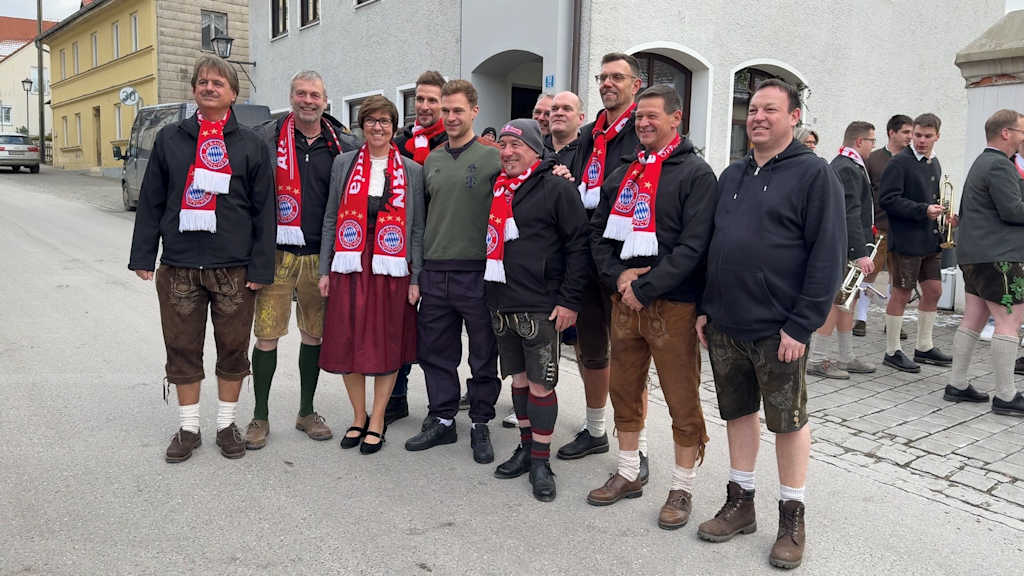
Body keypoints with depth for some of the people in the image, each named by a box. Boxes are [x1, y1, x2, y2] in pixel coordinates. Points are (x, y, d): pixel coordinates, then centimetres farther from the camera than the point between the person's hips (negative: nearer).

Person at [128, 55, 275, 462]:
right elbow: (151, 201, 10)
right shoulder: (170, 139, 10)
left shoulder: (250, 145, 5)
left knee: (233, 350, 6)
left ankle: (227, 424, 22)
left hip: (234, 268, -1)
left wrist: (260, 267, -5)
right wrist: (143, 256, 3)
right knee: (182, 349, 7)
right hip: (179, 266, 2)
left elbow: (264, 211, 2)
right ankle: (188, 427, 22)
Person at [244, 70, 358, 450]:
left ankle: (307, 412, 25)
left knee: (314, 334, 11)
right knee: (267, 335, -1)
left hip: (322, 257, 2)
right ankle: (260, 416, 14)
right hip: (277, 253, -2)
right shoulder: (267, 138, 0)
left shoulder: (343, 146, 6)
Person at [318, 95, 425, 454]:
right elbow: (330, 219, 9)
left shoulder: (412, 171, 6)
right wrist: (325, 270, 3)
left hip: (392, 270, -1)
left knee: (387, 346, 3)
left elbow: (417, 229, 4)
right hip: (349, 267, 1)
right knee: (346, 343, 4)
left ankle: (377, 422, 18)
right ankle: (359, 417, 23)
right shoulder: (344, 164, 9)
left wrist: (415, 279, -2)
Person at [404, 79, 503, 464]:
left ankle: (480, 424, 19)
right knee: (436, 352, 12)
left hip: (477, 272, -5)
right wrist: (417, 263, 15)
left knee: (484, 355, 5)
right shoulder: (432, 160, 13)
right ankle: (442, 420, 25)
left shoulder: (492, 158, -3)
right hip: (434, 271, 5)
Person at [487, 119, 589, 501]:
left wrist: (569, 301, -13)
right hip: (501, 304, 6)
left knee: (541, 384, -2)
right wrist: (491, 291, 15)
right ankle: (525, 448, 28)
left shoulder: (557, 188, -6)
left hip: (540, 307, -6)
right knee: (519, 379, 15)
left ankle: (541, 462, 10)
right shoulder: (497, 189, 13)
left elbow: (578, 246, -9)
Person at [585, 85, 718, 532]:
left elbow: (693, 245, -15)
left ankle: (683, 488, 17)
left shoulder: (696, 174, -6)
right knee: (625, 390, 15)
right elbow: (598, 231, 12)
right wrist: (617, 274, -6)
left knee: (682, 400, 2)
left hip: (672, 305, -6)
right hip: (624, 300, 6)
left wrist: (646, 288, -17)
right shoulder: (623, 175, 14)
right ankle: (628, 474, 31)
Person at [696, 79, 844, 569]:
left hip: (778, 330, -6)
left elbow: (828, 255, -12)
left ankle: (792, 519, 20)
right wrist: (706, 308, 10)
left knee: (788, 421, 6)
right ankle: (740, 504, 28)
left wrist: (801, 325, -17)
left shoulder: (814, 174, -6)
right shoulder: (732, 175, 13)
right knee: (738, 413, 14)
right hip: (725, 326, 6)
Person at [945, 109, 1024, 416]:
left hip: (974, 253, 10)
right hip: (999, 255, -10)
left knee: (973, 320, 12)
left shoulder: (982, 162, 19)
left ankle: (957, 385, 17)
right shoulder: (999, 165, -13)